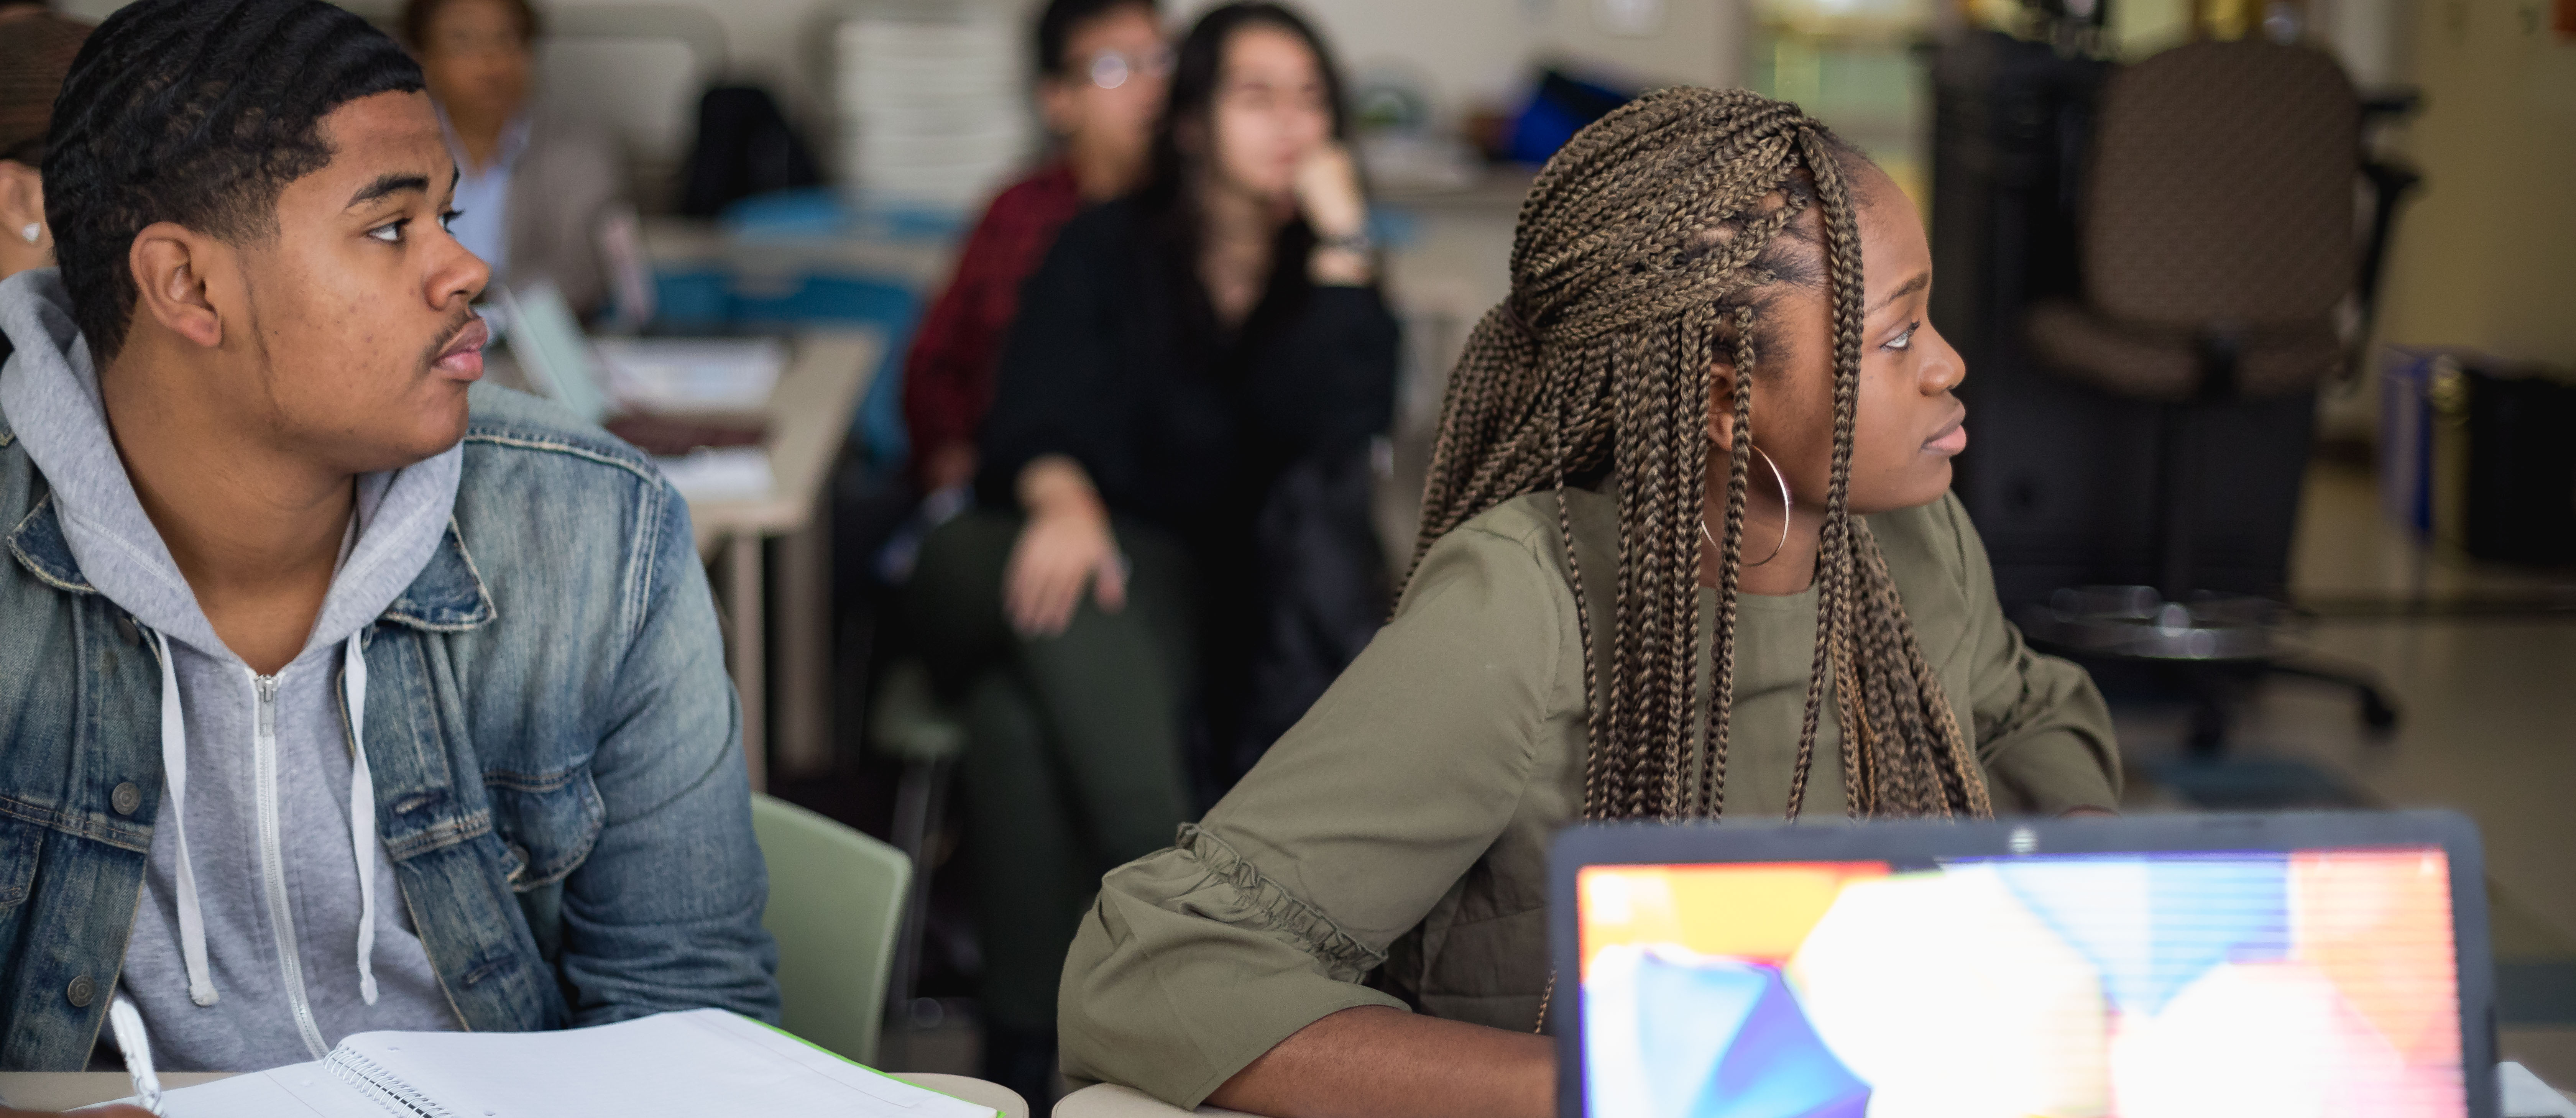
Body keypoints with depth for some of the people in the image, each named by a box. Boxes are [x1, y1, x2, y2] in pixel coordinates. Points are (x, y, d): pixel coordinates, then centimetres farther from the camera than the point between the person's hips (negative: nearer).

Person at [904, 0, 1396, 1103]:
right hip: (1069, 551, 1)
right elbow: (1033, 415, -7)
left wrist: (1342, 243, -12)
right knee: (1058, 603, -39)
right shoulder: (1106, 251, 10)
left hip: (1235, 602, -1)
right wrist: (1062, 496, -31)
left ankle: (1033, 1042, -36)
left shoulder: (1333, 274, 10)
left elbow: (1335, 434, -12)